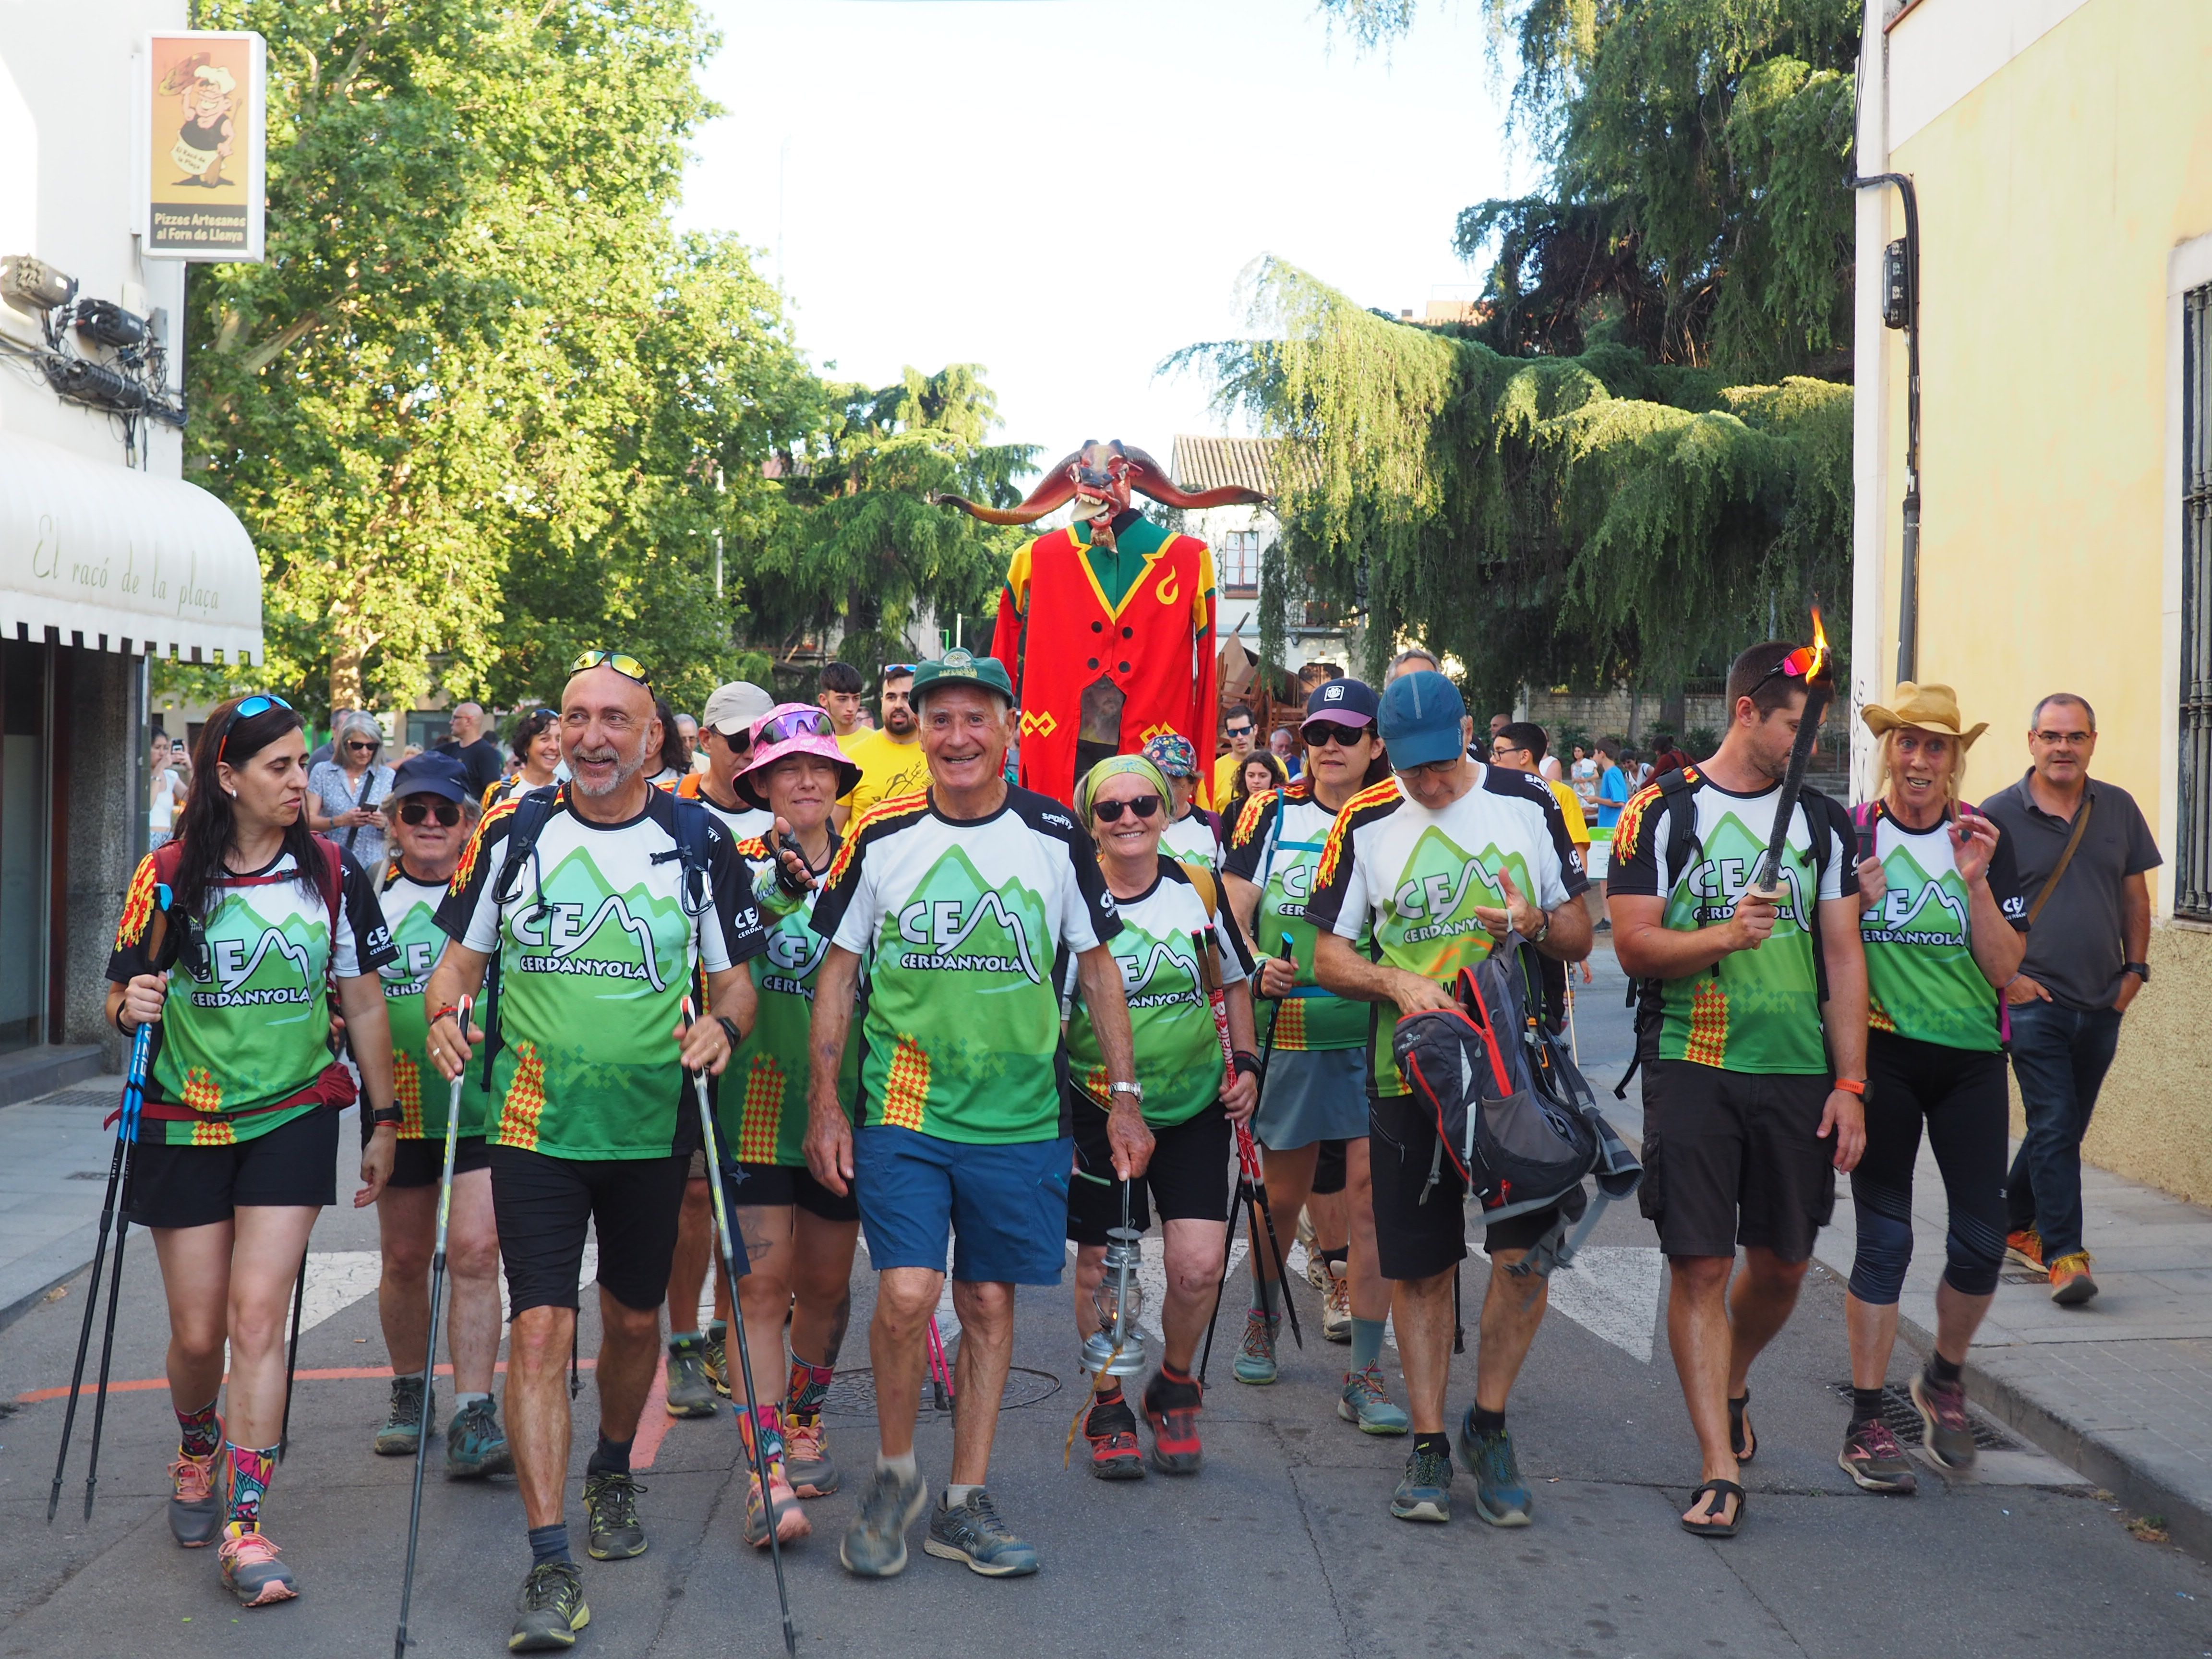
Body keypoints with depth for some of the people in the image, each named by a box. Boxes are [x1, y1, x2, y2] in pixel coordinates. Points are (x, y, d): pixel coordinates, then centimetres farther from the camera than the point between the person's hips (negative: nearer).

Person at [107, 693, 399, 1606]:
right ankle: (198, 1448, 39)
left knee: (258, 1316, -11)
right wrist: (132, 1005, -21)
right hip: (184, 1122, 0)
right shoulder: (169, 876, -5)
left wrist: (384, 1119, 8)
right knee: (198, 1333, 5)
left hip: (293, 1118, 0)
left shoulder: (331, 873, -1)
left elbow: (364, 1001, 6)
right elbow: (121, 997, 3)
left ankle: (244, 1529, -7)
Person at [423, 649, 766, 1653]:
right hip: (534, 1122, -1)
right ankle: (550, 1566, -8)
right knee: (538, 1331, -10)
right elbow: (460, 957, 9)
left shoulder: (698, 842, -1)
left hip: (652, 1127, 1)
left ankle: (612, 1476, 45)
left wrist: (723, 1024, -17)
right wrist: (444, 1013, -12)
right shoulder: (513, 834, 1)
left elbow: (735, 978, 5)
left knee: (634, 1321, 16)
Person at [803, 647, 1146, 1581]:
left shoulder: (1056, 839, 1)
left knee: (990, 1304, 6)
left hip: (1020, 1117, 1)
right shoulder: (881, 839, 0)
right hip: (902, 1110, -1)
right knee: (906, 1295, -13)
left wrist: (1124, 1099, 6)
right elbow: (837, 972, 6)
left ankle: (965, 1504, 18)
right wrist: (825, 1102, 0)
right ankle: (894, 1475, 11)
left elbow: (1098, 969, 9)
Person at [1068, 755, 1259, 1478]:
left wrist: (1245, 1063, 5)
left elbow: (1234, 982, 15)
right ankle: (1108, 1406, 27)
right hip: (1098, 1112, -1)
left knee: (1199, 1266, -8)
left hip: (1195, 1108, 1)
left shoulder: (1199, 887, -1)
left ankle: (1174, 1388, 19)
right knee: (1101, 1268, 6)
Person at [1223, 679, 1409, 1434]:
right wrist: (1257, 965, -12)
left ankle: (1364, 1376, -3)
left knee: (1369, 1192, -8)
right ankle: (1263, 1320, 41)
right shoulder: (1271, 813, 6)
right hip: (1288, 1032, 2)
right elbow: (1231, 913, 7)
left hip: (1376, 1033, -2)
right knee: (1281, 1192, 13)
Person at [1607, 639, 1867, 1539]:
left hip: (1799, 1073, 4)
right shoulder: (1660, 813, -1)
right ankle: (1719, 1467, 1)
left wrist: (1850, 1084, 3)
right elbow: (1632, 947, -4)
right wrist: (1718, 937, -22)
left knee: (1782, 1262, 11)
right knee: (1700, 1265, -5)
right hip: (1693, 1068, -3)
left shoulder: (1821, 818, 9)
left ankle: (1731, 1386, 41)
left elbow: (1843, 956, 9)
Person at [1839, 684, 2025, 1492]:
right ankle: (1866, 1421, 8)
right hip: (1882, 1056, -2)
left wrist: (1975, 884, -15)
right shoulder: (1848, 835, -2)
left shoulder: (1985, 839, 2)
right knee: (1884, 1237, -1)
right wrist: (1861, 900, -16)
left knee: (1982, 1237, 2)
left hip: (1971, 1058, 2)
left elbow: (2004, 968, -2)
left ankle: (1944, 1379, 29)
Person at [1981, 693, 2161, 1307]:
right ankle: (2064, 1255, -8)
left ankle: (2013, 1221, 32)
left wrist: (2135, 969, 7)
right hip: (2034, 1002, -4)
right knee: (2054, 1127, -10)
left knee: (2064, 1126, 14)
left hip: (2102, 1004, 5)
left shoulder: (2119, 809, 7)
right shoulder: (1999, 815, -4)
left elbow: (2135, 895, 15)